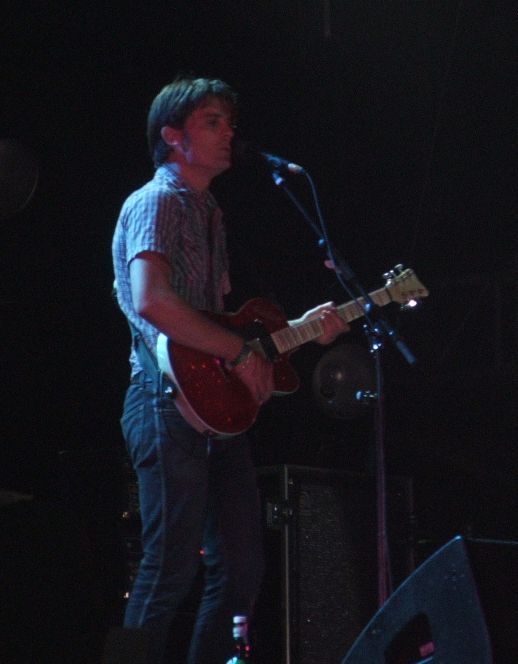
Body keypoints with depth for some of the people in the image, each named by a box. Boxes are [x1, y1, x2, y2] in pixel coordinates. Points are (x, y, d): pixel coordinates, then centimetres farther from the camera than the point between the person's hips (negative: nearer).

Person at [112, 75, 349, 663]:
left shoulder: (208, 214, 23)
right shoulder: (156, 202, -6)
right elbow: (151, 302, -23)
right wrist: (241, 353, -17)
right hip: (170, 400, -9)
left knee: (241, 567, 8)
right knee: (171, 567, -11)